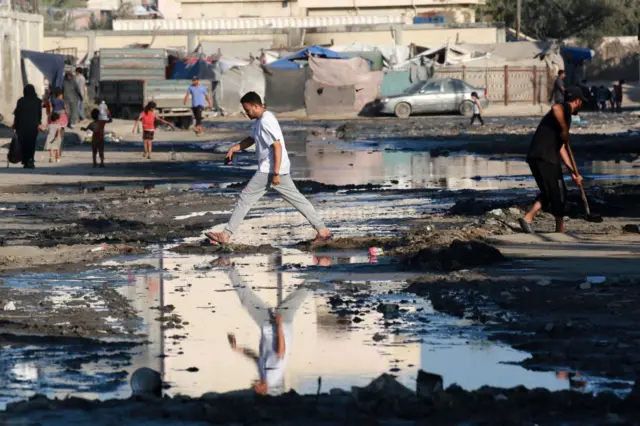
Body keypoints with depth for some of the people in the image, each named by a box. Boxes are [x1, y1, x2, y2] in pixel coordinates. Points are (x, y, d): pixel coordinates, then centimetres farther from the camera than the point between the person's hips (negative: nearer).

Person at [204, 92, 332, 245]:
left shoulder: (266, 122, -19)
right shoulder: (259, 120, 13)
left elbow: (277, 147, -22)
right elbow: (252, 139, 26)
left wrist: (275, 174, -23)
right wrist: (234, 148, 11)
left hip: (270, 170, -10)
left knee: (245, 198, -4)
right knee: (297, 199, 11)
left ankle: (226, 235, -1)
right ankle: (322, 230, 11)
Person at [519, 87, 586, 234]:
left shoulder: (565, 115, 28)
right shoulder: (566, 108, 0)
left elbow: (561, 148, 30)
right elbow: (555, 108, -28)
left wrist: (573, 171, 29)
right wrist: (565, 130, -19)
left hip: (534, 157, 9)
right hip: (545, 157, -9)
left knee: (549, 192, 17)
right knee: (558, 192, 2)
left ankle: (528, 218, 5)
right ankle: (560, 229, 9)